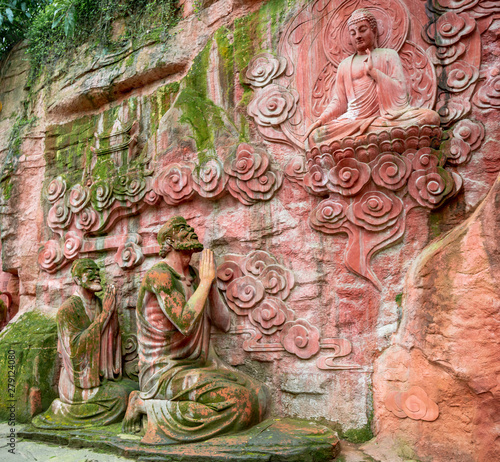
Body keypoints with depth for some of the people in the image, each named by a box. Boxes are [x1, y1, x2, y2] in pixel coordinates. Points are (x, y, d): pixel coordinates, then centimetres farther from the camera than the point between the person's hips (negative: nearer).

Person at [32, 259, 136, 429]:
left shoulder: (98, 304, 6)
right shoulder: (67, 309, -14)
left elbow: (109, 339, 8)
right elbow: (77, 345, -23)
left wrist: (111, 310, -8)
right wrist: (104, 314, -24)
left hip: (99, 376, 7)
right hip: (79, 381, -7)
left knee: (134, 388, -9)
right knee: (119, 395, -24)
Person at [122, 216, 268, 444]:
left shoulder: (193, 277, 9)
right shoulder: (158, 275, -16)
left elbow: (224, 323, 6)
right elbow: (185, 322, -29)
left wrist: (210, 281, -4)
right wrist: (205, 281, -20)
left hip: (201, 366, 9)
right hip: (165, 373, -8)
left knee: (258, 395, -2)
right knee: (234, 402, -25)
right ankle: (145, 404, -8)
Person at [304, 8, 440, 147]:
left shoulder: (388, 55, 14)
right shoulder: (345, 65, 19)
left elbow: (400, 91, 3)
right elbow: (338, 102, 15)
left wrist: (373, 71, -5)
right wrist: (320, 120, -2)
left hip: (385, 115, 0)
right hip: (353, 119, 0)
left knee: (431, 117, -29)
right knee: (315, 136, -25)